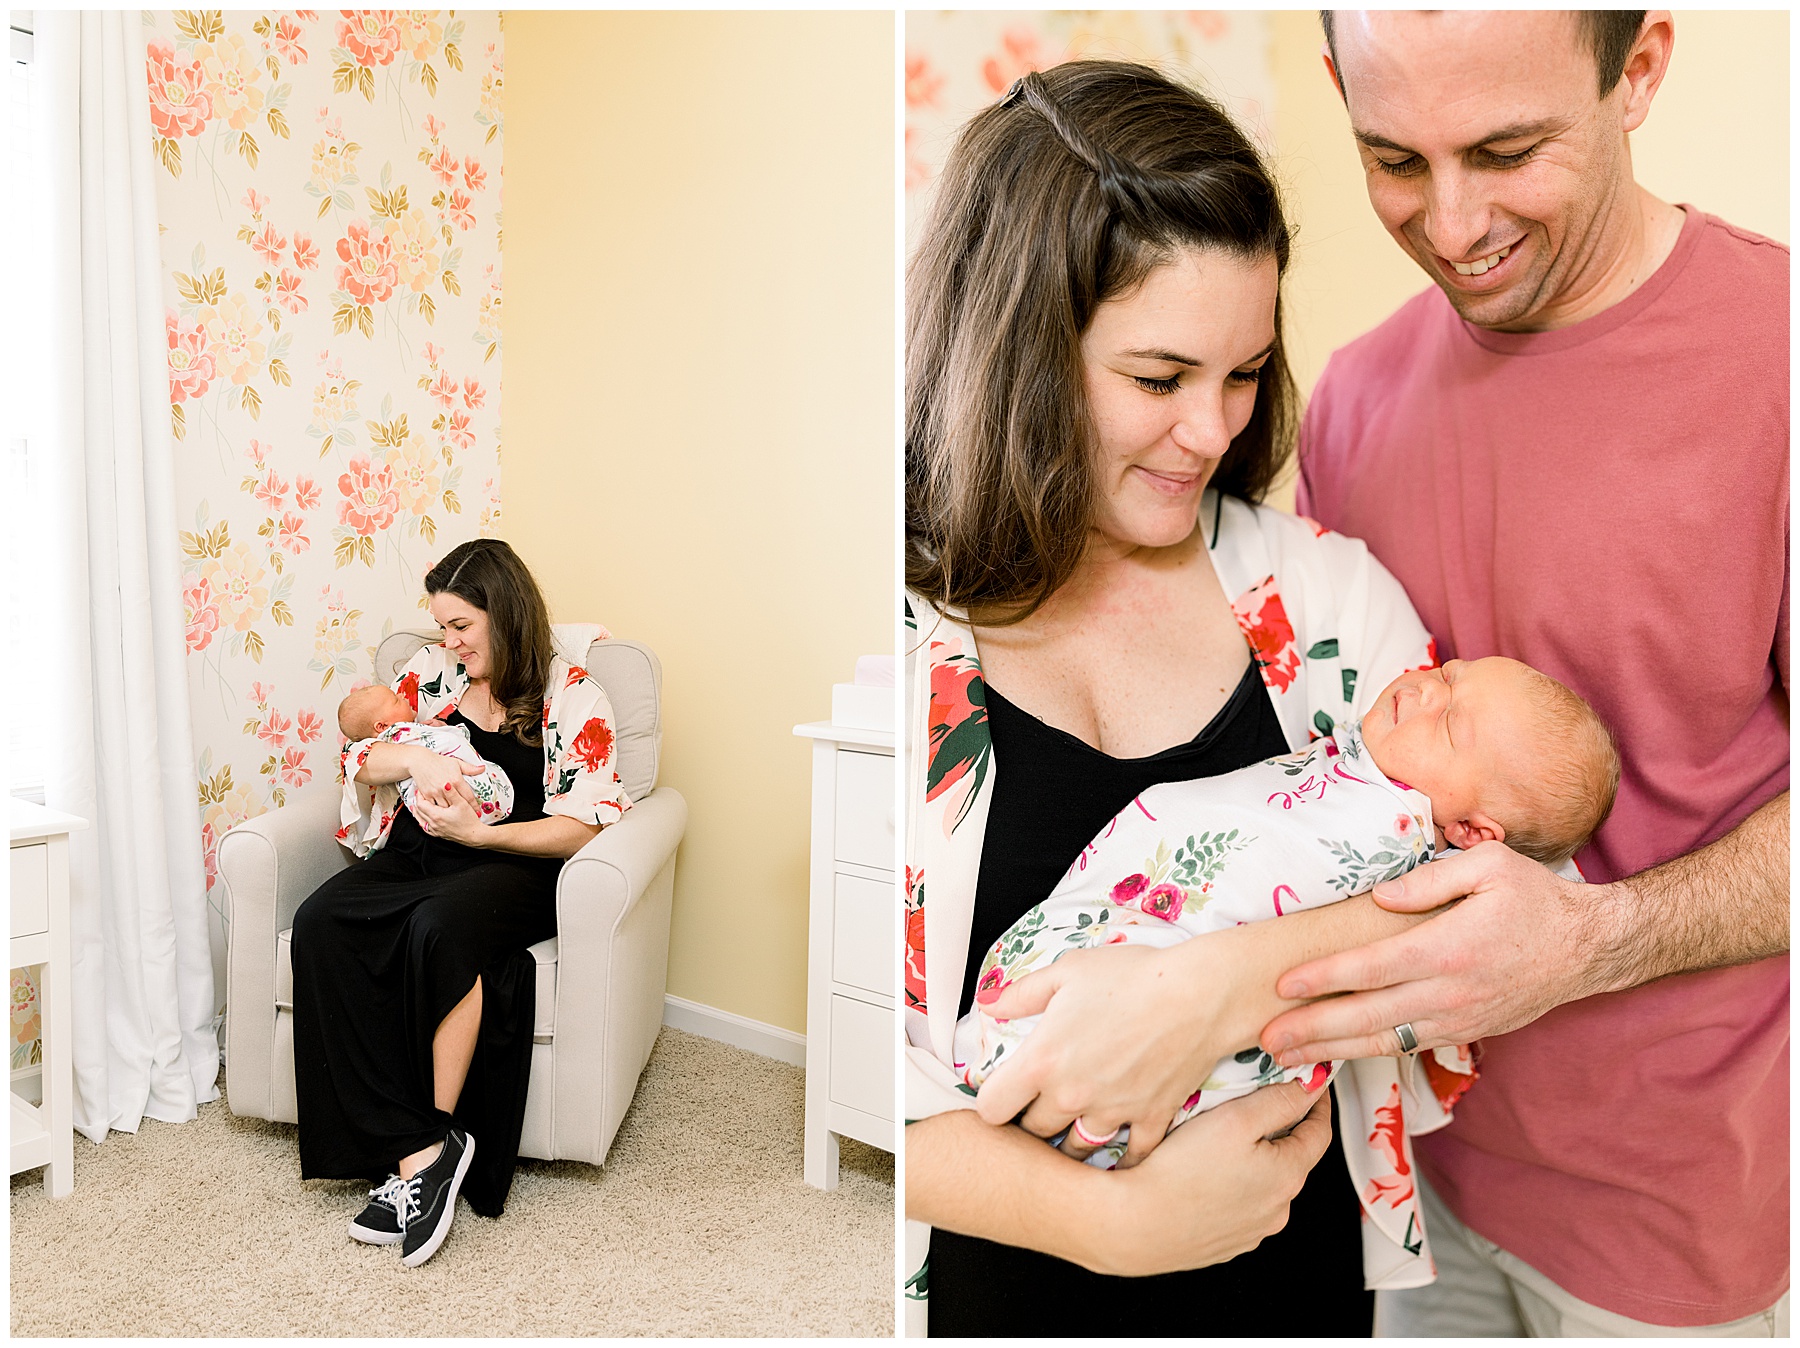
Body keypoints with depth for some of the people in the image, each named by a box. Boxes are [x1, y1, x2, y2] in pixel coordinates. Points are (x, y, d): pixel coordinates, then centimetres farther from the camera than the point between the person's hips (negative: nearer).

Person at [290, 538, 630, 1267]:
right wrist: (417, 757, -13)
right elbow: (359, 759, 10)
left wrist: (478, 832, -20)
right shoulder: (434, 669, 13)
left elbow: (580, 826, -9)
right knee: (319, 924, -25)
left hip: (512, 870, -5)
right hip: (416, 854, 5)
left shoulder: (573, 697, -3)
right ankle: (421, 1150, -29)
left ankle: (432, 1140, -24)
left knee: (439, 927, -38)